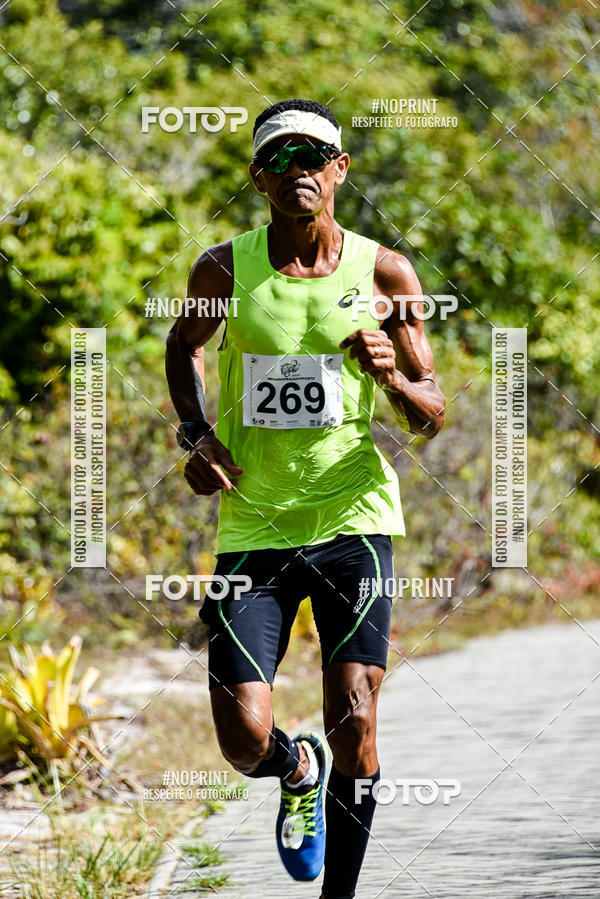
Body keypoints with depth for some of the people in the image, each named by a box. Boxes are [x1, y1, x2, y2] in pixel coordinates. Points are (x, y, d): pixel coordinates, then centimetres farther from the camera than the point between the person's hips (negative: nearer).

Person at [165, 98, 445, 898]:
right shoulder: (226, 270, -2)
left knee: (354, 723, -10)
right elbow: (184, 344, 21)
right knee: (245, 743, -8)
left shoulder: (384, 274, -2)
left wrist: (393, 379, -19)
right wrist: (196, 434, 4)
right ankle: (300, 772, 29)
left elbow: (432, 418, 3)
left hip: (353, 517, 0)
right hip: (253, 526, 0)